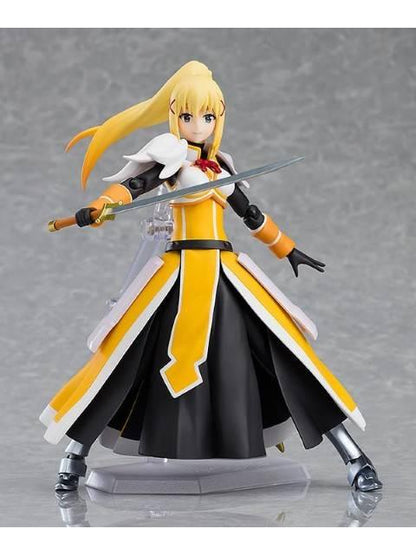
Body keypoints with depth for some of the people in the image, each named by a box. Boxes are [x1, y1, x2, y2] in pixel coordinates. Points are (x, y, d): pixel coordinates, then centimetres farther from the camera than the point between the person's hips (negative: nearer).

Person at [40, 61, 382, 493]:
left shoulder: (220, 165, 14)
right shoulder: (171, 157, -2)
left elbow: (251, 214, 26)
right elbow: (132, 185, -19)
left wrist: (287, 249, 33)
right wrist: (95, 211, -37)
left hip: (226, 273, 5)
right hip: (180, 274, -4)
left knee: (285, 347, -3)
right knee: (124, 357, -6)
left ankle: (353, 458, 0)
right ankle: (74, 456, 10)